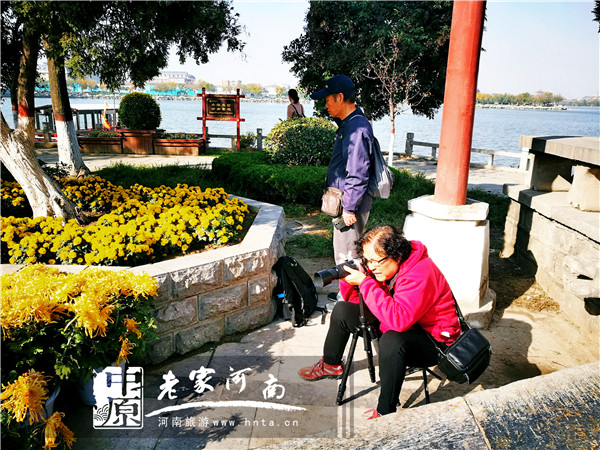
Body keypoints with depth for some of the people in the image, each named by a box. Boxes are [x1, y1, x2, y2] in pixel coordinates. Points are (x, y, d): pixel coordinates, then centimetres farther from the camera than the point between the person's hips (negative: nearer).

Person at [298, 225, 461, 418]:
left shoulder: (420, 274, -31)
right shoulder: (381, 267, -7)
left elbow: (399, 319, -43)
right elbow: (357, 301, 4)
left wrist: (365, 283, -38)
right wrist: (348, 279, -17)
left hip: (432, 339, -8)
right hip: (398, 323, 9)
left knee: (392, 341, -41)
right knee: (342, 310, 8)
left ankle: (385, 412, -21)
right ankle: (331, 365, 31)